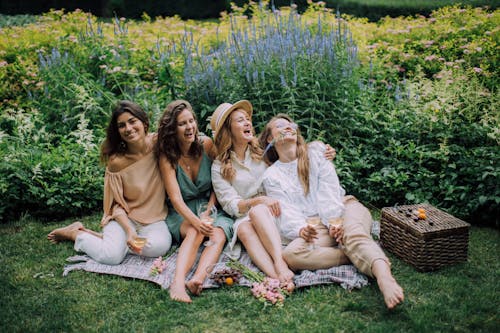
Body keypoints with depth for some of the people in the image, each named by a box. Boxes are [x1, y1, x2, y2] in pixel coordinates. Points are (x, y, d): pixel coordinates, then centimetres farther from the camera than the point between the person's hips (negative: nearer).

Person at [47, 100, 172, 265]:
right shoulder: (116, 161, -14)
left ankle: (116, 240, -3)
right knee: (112, 256, -26)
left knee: (160, 246, -29)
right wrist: (129, 230, -22)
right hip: (124, 216, -2)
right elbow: (117, 204, -8)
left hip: (154, 218, 2)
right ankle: (74, 233, 6)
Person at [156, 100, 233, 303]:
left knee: (218, 237, -30)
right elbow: (176, 198, -20)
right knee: (195, 233, -35)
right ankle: (178, 281, -54)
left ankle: (199, 278, -53)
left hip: (211, 207, 2)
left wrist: (209, 208, -12)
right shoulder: (167, 156, -10)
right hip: (182, 213, -2)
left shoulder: (206, 145, -4)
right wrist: (195, 221, -37)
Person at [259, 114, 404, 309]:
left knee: (353, 234, -35)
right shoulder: (271, 176, 13)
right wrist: (300, 229, -25)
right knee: (290, 255, -31)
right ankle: (361, 257, -34)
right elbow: (285, 211, -3)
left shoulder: (316, 151, 14)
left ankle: (385, 278, -60)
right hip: (314, 226, 0)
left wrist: (334, 220, -17)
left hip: (343, 207, 0)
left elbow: (329, 190, 1)